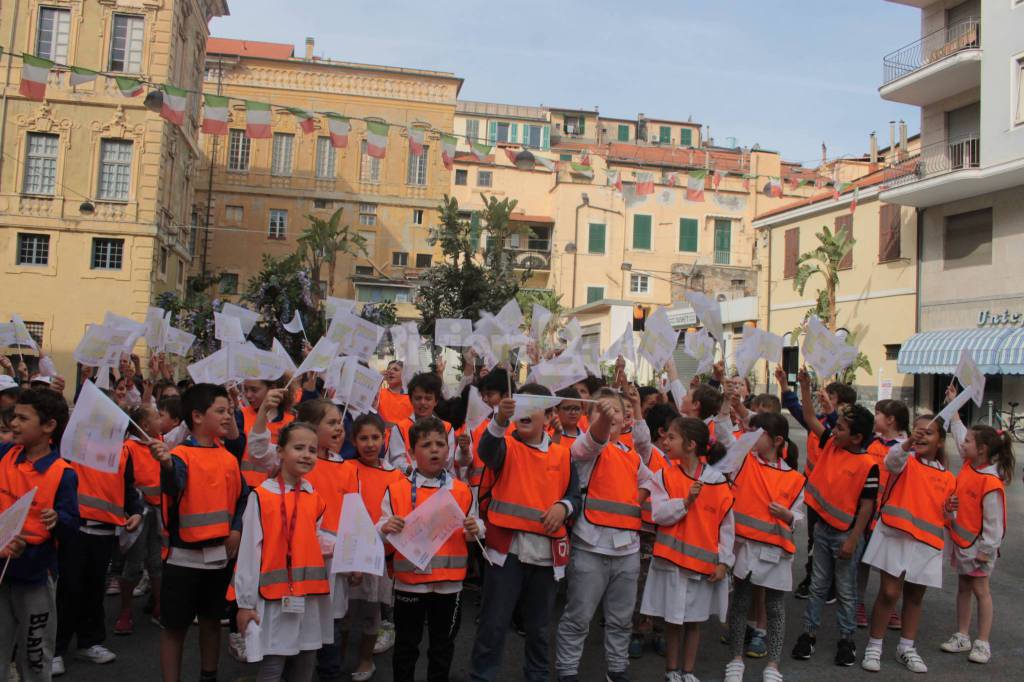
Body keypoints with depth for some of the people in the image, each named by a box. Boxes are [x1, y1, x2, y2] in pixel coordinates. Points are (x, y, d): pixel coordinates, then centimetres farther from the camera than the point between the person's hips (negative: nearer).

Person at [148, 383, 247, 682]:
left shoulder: (229, 456, 6)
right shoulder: (181, 454, -12)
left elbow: (243, 495, 11)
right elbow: (173, 488, -31)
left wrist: (237, 529, -3)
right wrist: (166, 464, -51)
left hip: (221, 554, 6)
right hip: (185, 555, -5)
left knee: (212, 620, 18)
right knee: (175, 625, 5)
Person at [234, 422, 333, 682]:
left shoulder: (315, 499, 7)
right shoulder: (261, 497, -7)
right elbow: (248, 552, -5)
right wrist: (245, 602, -4)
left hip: (311, 598, 5)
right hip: (274, 600, -4)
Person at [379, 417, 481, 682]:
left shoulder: (462, 491, 1)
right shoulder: (397, 490, -4)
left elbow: (474, 532, 8)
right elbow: (381, 531, -1)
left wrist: (474, 530, -14)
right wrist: (385, 528, -23)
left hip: (449, 584, 2)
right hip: (409, 583, -1)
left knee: (443, 645, 16)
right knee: (406, 645, 13)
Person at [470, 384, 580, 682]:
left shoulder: (562, 455, 7)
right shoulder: (506, 445, -3)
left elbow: (575, 495, 12)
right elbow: (487, 448, -27)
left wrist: (563, 506, -11)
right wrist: (501, 419, -47)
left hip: (547, 551, 3)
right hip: (507, 548, -3)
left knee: (538, 625, 17)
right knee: (494, 623, 2)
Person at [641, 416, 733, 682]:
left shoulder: (717, 480, -3)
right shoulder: (664, 475, -4)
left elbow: (726, 525, 0)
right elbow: (659, 514, -12)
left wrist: (723, 561, -2)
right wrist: (686, 501, -23)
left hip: (705, 562, 1)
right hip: (673, 559, -1)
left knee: (695, 620, 12)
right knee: (674, 620, 7)